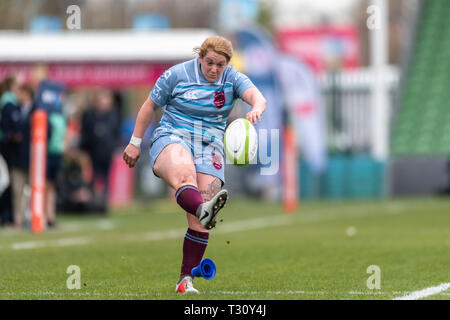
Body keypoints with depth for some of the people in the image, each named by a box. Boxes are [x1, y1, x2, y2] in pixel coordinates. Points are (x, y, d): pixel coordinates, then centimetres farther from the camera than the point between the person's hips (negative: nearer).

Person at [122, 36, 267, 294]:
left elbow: (258, 97, -13)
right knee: (184, 173, -40)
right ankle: (204, 210, -71)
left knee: (199, 222, -10)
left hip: (210, 146, 2)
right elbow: (150, 106, 11)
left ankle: (186, 279, -4)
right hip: (171, 138, -2)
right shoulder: (177, 75, 1)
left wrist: (256, 109, -38)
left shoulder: (233, 79, 5)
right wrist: (135, 143, 11)